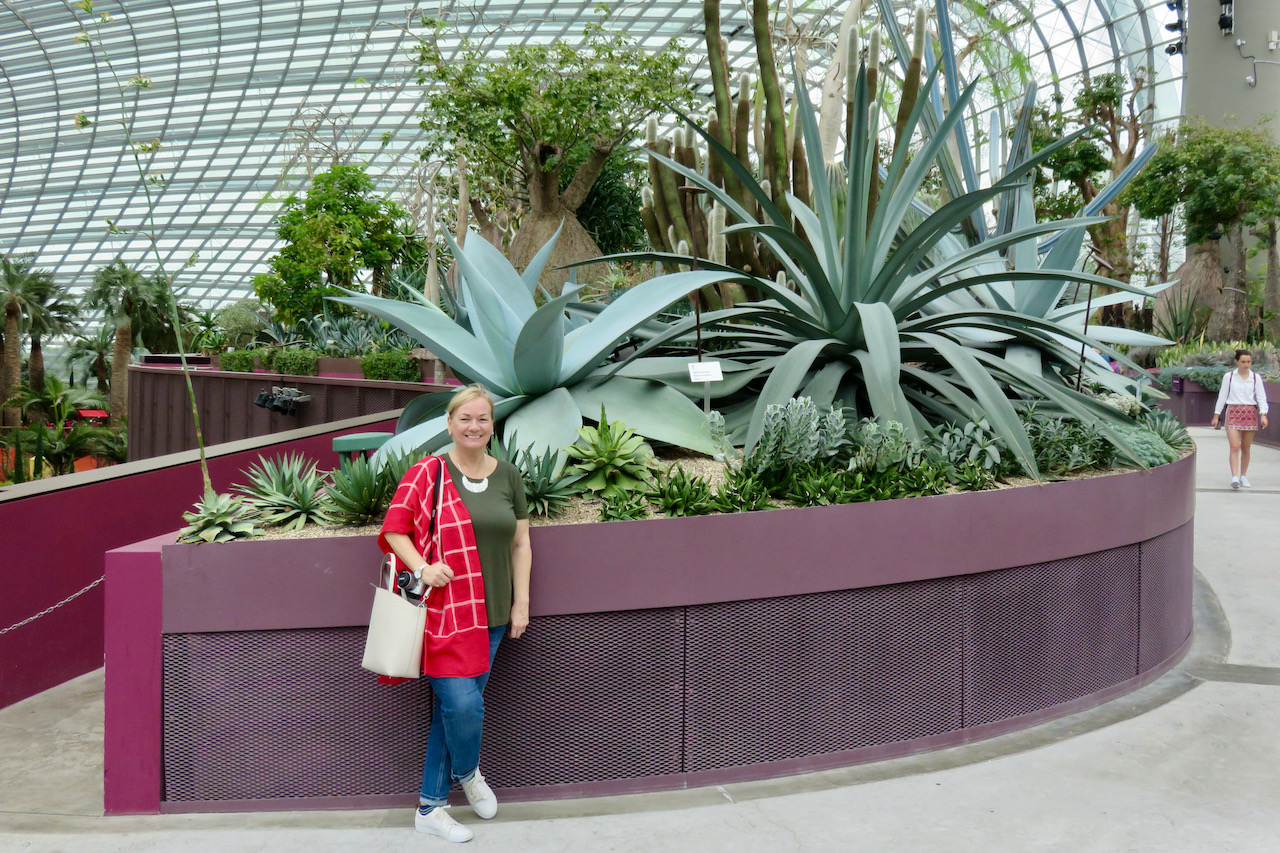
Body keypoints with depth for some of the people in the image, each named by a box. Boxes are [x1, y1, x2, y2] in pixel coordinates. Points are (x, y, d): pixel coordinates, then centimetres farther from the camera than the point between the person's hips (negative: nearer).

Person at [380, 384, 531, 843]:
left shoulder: (508, 476, 8)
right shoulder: (427, 473, -5)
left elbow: (520, 544, 12)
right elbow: (393, 530, -2)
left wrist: (521, 603, 7)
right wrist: (422, 568, -18)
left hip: (491, 614, 4)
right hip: (444, 611, -4)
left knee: (450, 708, 11)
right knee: (463, 705, -11)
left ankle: (430, 807, 25)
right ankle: (468, 773, 24)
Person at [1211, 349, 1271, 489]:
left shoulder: (1255, 378, 6)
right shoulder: (1229, 377, 3)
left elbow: (1261, 398, 4)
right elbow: (1222, 396, 8)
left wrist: (1263, 415, -9)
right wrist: (1216, 415, 8)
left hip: (1250, 413, 2)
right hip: (1233, 412, -2)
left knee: (1246, 448, 8)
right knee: (1234, 447, -13)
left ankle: (1243, 476, 20)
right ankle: (1234, 477, -19)